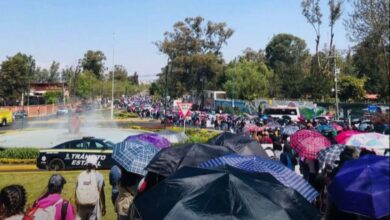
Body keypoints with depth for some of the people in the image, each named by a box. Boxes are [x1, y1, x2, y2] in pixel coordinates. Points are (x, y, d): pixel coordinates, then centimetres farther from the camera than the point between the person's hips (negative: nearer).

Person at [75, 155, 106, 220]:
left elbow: (76, 193, 7)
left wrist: (77, 207, 18)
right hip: (94, 206, -3)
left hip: (82, 206, 4)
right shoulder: (99, 176, -7)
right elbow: (102, 193, -4)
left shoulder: (80, 176, 3)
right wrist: (103, 207, 7)